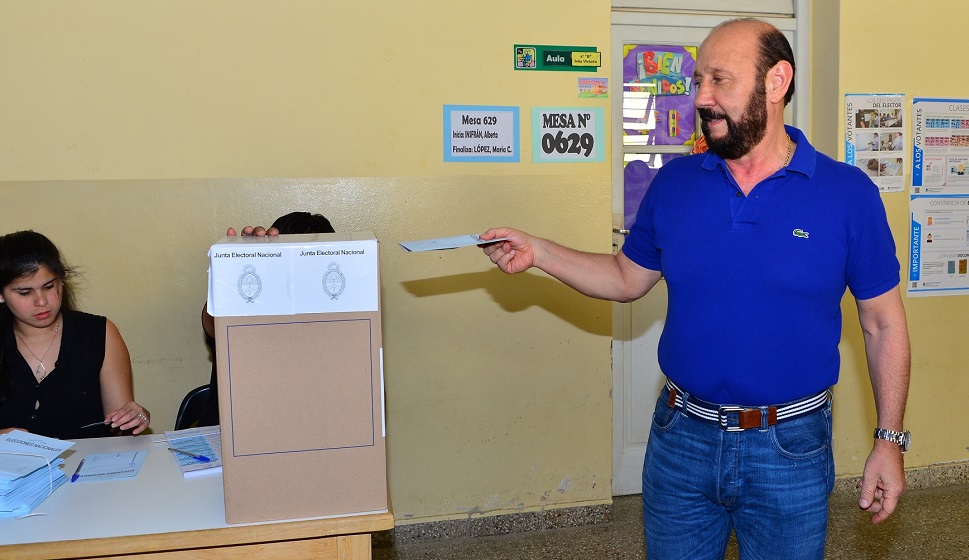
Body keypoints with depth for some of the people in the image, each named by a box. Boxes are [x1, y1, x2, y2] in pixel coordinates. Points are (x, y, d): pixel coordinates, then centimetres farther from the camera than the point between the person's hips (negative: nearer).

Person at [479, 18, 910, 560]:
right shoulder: (674, 184, -1)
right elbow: (627, 278, 8)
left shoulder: (848, 193, -8)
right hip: (682, 437, 2)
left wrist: (890, 440, -3)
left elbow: (884, 323, -2)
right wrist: (537, 252, -4)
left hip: (791, 449, -2)